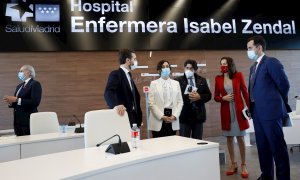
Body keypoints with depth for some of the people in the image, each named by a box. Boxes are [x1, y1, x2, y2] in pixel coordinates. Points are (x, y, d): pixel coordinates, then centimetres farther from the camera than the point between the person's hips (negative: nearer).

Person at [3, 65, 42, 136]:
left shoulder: (35, 84, -7)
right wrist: (10, 102, -3)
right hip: (18, 121, 8)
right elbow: (16, 103, 19)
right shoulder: (19, 86, 18)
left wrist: (16, 100, -19)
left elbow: (35, 102, -19)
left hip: (29, 121, -7)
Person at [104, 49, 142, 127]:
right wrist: (116, 105, -47)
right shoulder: (116, 74, -10)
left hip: (132, 117, 8)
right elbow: (108, 92, -27)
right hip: (121, 117, -8)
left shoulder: (128, 75, 19)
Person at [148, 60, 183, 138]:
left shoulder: (176, 83, 13)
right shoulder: (154, 83, 4)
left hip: (173, 122, 3)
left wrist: (174, 116, -6)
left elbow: (180, 102, 8)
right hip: (158, 121, -2)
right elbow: (151, 103, -3)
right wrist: (162, 116, -12)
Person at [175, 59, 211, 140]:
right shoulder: (178, 80, 0)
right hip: (184, 115, -3)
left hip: (198, 115, 3)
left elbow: (208, 95, 5)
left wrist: (199, 97, -12)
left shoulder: (202, 80, 10)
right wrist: (187, 96, -20)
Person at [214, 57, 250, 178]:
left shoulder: (238, 75, -1)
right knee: (229, 138, 7)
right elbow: (216, 97, 7)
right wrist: (223, 98, -13)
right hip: (226, 112, 2)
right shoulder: (218, 79, 4)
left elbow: (245, 92, 1)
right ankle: (233, 164, 20)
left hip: (239, 110, -2)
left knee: (240, 137, 1)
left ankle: (243, 165, 12)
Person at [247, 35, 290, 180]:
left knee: (277, 146, 1)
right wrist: (251, 107, 10)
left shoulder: (271, 62, -8)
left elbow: (284, 84, -10)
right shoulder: (253, 67, 17)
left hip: (270, 111, -8)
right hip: (257, 112, 8)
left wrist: (279, 101, 3)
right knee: (262, 145, 14)